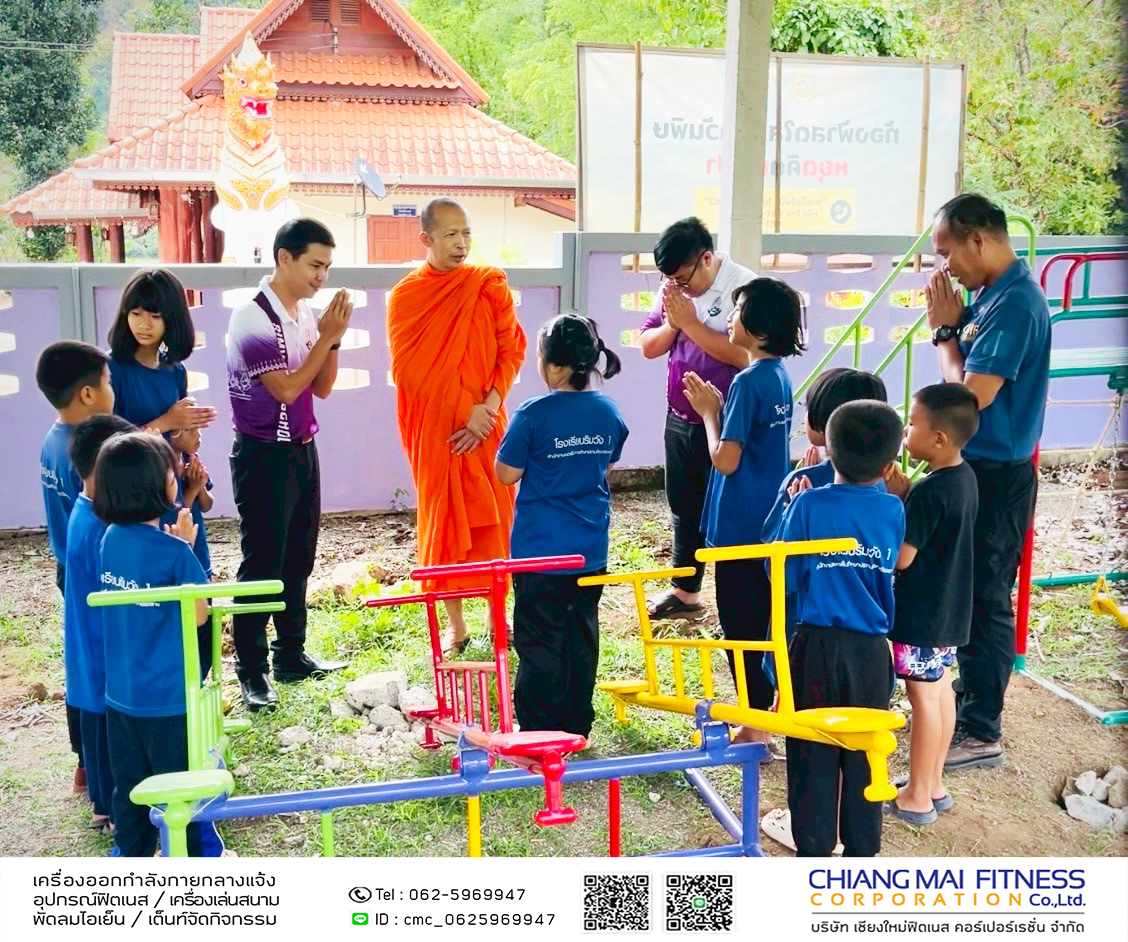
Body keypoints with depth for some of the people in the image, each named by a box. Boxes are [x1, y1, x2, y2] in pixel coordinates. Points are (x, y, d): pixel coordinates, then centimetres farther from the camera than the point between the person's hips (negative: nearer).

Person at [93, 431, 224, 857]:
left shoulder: (110, 539, -2)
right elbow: (198, 615, -12)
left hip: (120, 692, 6)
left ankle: (132, 854, 33)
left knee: (129, 783, 19)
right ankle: (199, 854, 27)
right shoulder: (173, 551, -22)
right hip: (169, 695, -6)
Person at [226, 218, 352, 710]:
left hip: (303, 449, 7)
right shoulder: (252, 319, -15)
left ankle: (292, 656, 26)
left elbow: (322, 388, 8)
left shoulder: (306, 313, 6)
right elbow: (286, 389, -19)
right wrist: (327, 337, -17)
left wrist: (333, 337, -6)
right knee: (262, 564, -2)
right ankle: (252, 673, 8)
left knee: (298, 559, 14)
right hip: (264, 456, -7)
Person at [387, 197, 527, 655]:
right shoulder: (406, 296, -2)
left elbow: (511, 348, 1)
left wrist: (491, 404, -11)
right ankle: (455, 623, 18)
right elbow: (409, 369, -8)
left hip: (485, 424, 1)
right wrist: (463, 411, -14)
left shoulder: (490, 284, 2)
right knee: (444, 519, 6)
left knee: (493, 518, 6)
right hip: (435, 428, -1)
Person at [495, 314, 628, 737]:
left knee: (540, 640, 5)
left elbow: (507, 474, -9)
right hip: (591, 549, 5)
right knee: (582, 632, 16)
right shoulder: (609, 412, 0)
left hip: (541, 550, -5)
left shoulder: (533, 415, -17)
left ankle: (538, 731, 13)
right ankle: (577, 724, 26)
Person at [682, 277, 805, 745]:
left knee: (742, 623, 1)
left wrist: (708, 412, -8)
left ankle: (755, 725, 10)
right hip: (770, 522, 9)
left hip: (740, 526, -9)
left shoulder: (749, 381, -20)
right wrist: (719, 405, 7)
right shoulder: (779, 376, 8)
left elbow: (725, 459, -21)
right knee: (763, 619, 18)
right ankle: (765, 711, 30)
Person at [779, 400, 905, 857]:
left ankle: (814, 850, 17)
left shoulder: (809, 505, -10)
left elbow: (785, 575, -5)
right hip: (871, 651, 2)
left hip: (817, 646, -2)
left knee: (813, 755, 8)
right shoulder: (893, 510, -2)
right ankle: (861, 851, 24)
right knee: (864, 755, 13)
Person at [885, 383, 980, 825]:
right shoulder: (963, 477, 3)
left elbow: (901, 556, -23)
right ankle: (934, 784, 30)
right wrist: (903, 494, -2)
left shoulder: (929, 492, -25)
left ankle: (917, 797, 14)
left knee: (924, 696, 1)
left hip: (922, 614, -9)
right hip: (950, 608, 9)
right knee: (941, 690, 17)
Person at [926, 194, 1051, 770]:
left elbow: (971, 393, -24)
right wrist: (951, 325, 1)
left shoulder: (1015, 303, -21)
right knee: (967, 590, 20)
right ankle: (968, 695, 35)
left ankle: (980, 733, 10)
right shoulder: (990, 294, 8)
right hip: (972, 466, 10)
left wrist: (946, 328, -14)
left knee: (984, 597, -1)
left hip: (996, 474, -10)